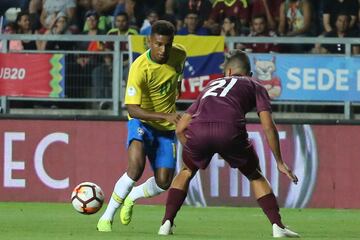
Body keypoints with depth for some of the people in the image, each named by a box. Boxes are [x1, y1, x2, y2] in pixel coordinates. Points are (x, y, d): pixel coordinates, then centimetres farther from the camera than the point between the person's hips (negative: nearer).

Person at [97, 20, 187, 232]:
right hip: (142, 121, -5)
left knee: (163, 183, -3)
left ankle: (131, 198, 30)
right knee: (135, 168, -30)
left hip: (167, 128, 5)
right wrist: (165, 116, -40)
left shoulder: (179, 54, -11)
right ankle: (107, 218, -15)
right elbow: (133, 110, -31)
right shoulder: (139, 69, -28)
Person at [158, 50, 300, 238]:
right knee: (255, 176, 22)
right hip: (230, 132, -2)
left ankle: (166, 223, 19)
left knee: (186, 171, 31)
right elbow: (268, 126, 15)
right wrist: (279, 162, 21)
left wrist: (194, 155, 46)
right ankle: (278, 226, 12)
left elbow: (180, 128, 34)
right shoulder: (255, 86, 29)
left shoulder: (211, 85, 39)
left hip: (198, 131, 2)